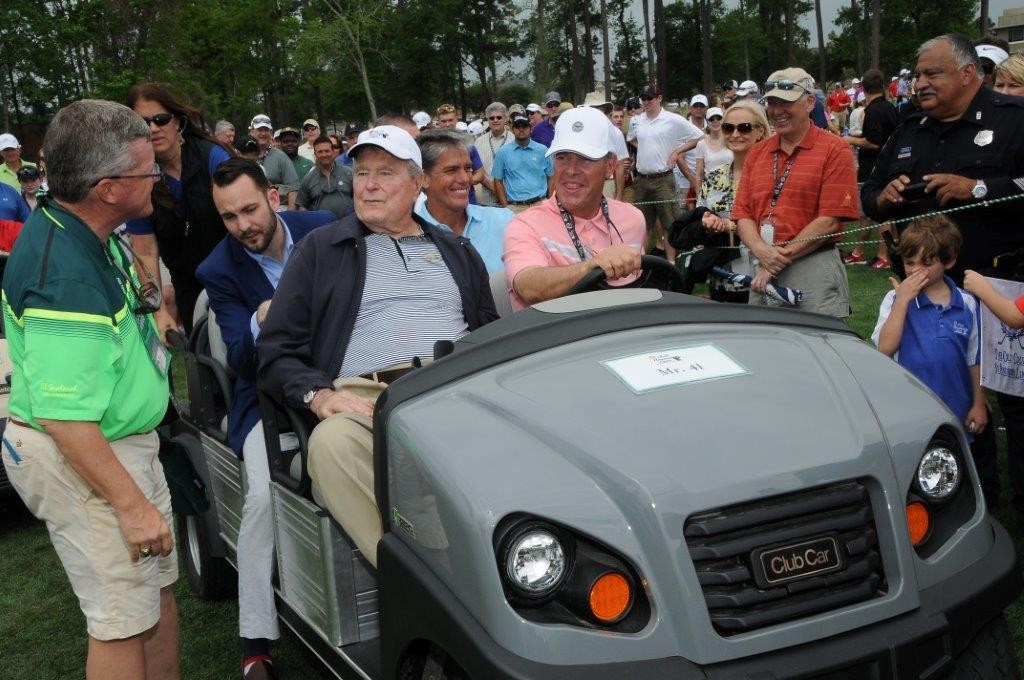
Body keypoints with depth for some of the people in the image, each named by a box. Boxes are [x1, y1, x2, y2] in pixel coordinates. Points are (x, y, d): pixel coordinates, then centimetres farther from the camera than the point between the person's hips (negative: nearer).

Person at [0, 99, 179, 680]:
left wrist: (140, 300, 12)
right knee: (125, 622, 1)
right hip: (83, 460, -10)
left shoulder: (87, 232, 1)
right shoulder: (66, 278, -29)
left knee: (160, 587, 20)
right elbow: (66, 418, -28)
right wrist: (131, 503, -22)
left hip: (128, 443, 10)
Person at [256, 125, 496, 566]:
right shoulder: (320, 250, 21)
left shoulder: (457, 252, 29)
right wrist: (317, 394, -7)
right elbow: (276, 351, 14)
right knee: (331, 443, -38)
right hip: (365, 398, -1)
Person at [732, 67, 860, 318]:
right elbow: (743, 213, 10)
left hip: (814, 273, -5)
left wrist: (780, 258, -11)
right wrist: (761, 251, -10)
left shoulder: (835, 150, -3)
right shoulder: (757, 154, 15)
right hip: (763, 274, 5)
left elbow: (830, 220, -10)